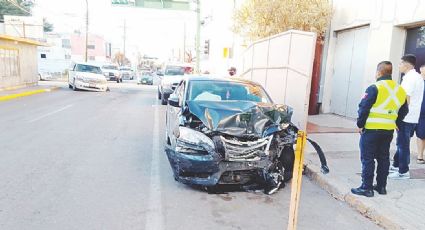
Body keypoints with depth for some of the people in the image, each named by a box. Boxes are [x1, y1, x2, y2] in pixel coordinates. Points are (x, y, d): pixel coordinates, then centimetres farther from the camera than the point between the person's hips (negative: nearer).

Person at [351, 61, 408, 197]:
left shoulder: (375, 88, -14)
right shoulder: (400, 90, 8)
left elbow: (364, 108, -17)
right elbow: (403, 111, 14)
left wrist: (360, 124, -6)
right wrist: (394, 124, 19)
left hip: (371, 129, -7)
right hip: (389, 130, 7)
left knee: (367, 159, 1)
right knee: (383, 158, 16)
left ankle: (366, 188, 5)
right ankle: (381, 186, 25)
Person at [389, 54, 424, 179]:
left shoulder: (409, 78, -16)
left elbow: (406, 100, -21)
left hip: (406, 117, -9)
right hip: (413, 117, 10)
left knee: (403, 144, -1)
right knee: (402, 143, 17)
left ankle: (403, 172, 8)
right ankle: (396, 165, 28)